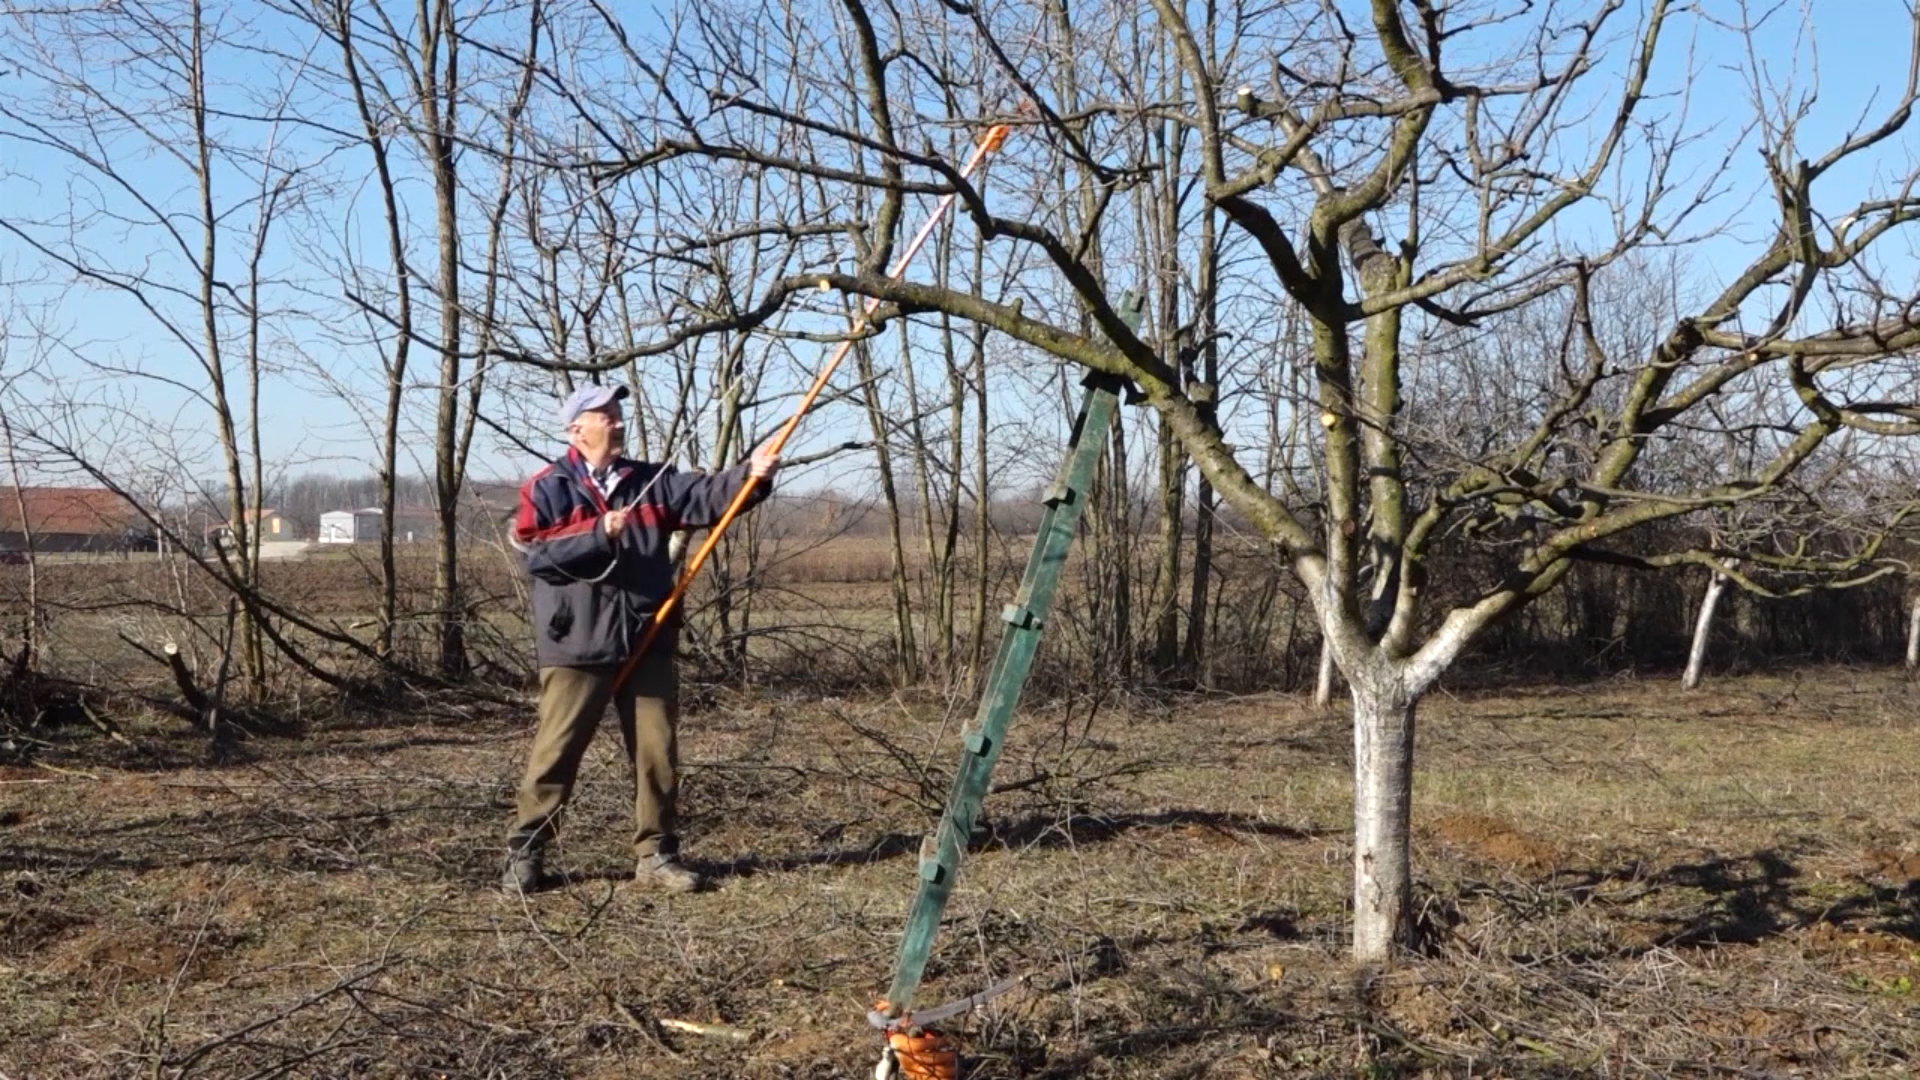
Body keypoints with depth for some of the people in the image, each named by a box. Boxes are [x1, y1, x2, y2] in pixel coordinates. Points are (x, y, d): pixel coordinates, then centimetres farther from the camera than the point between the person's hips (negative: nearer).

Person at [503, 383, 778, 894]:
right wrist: (597, 535, -19)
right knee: (556, 751, 1)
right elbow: (535, 553, -11)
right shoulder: (548, 488, -1)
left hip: (646, 642, 4)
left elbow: (705, 495, -2)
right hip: (578, 643, -4)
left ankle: (656, 854, 17)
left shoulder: (652, 482, 11)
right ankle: (525, 854, 12)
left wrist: (752, 474, -18)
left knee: (658, 751, 7)